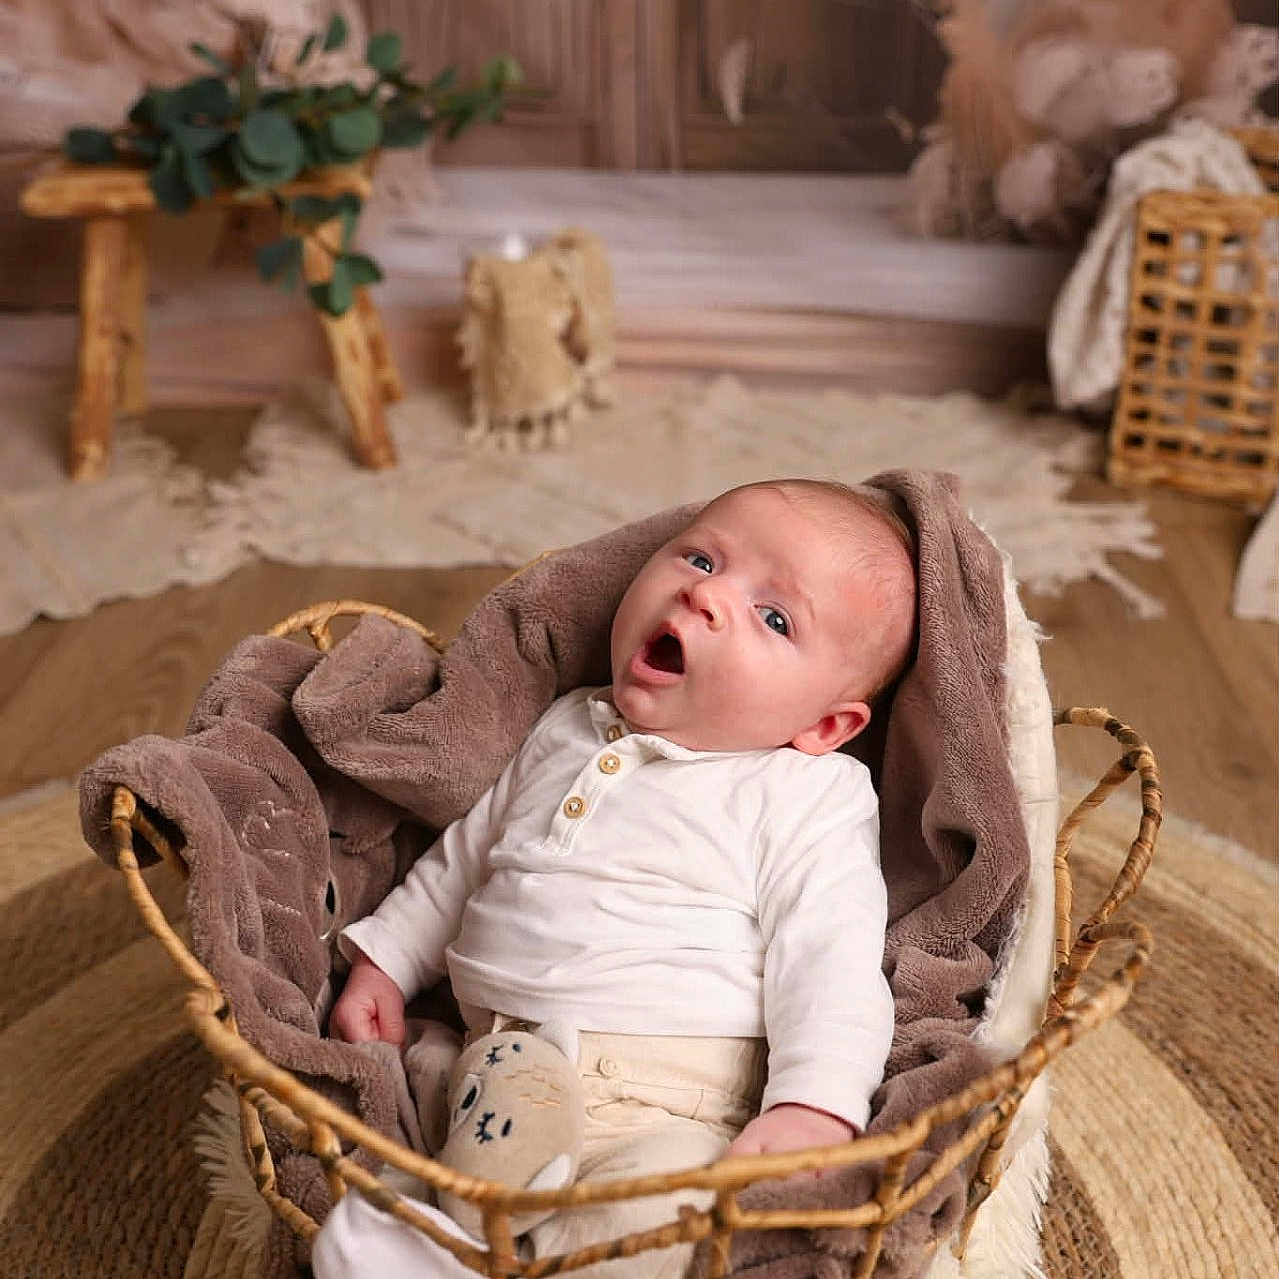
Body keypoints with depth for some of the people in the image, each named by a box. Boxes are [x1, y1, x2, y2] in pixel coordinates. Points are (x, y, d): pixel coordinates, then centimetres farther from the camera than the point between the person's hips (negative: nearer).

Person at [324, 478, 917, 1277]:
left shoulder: (812, 797, 0)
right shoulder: (567, 730, 19)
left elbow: (833, 961, -10)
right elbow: (462, 857, 30)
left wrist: (812, 1110, -24)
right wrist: (385, 961, 23)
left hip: (660, 1106, -5)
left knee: (655, 1207, -36)